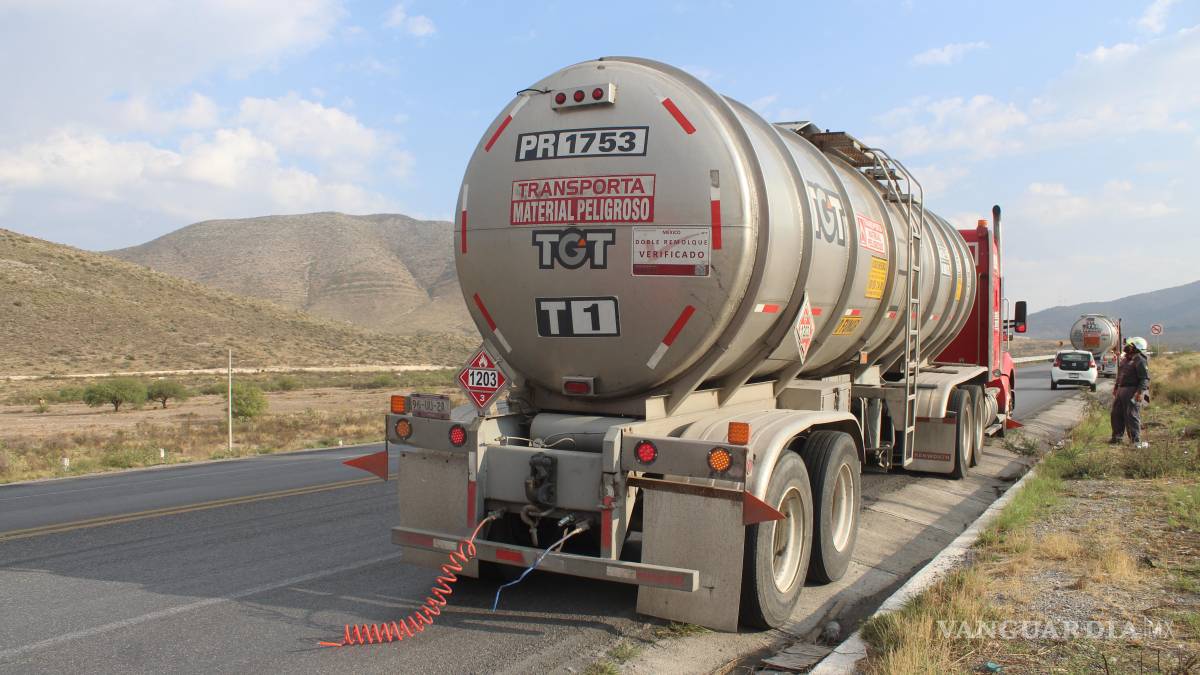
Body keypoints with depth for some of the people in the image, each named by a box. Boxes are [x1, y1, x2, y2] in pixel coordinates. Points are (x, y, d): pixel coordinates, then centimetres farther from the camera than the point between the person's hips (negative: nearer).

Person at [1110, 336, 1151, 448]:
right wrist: (1116, 387, 25)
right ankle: (1117, 437, 24)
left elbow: (1145, 378, -18)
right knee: (1116, 414, 13)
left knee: (1132, 416, -9)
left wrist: (1140, 392, -26)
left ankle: (1136, 441, -5)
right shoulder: (1125, 359, 17)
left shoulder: (1140, 360, -12)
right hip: (1121, 390, 9)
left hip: (1132, 391, -9)